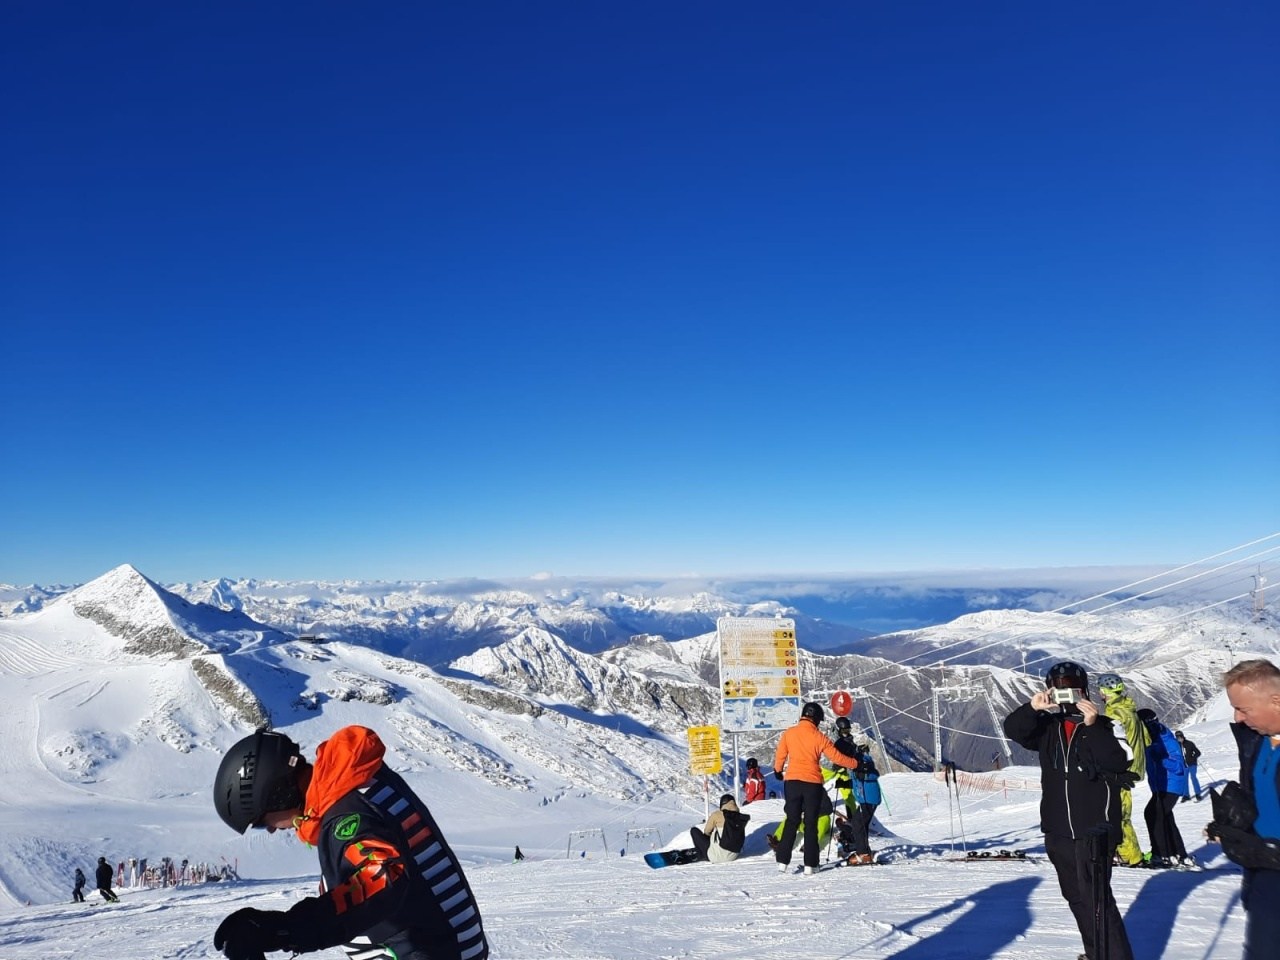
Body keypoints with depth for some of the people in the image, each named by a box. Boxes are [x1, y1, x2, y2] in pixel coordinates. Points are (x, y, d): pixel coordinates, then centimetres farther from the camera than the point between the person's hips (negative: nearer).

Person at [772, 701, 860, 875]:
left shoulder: (789, 733, 0)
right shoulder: (819, 737, -5)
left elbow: (780, 755, 7)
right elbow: (836, 757, 0)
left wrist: (778, 771, 26)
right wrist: (855, 764, 16)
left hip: (792, 781, 2)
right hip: (813, 783, -2)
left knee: (791, 821, 9)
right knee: (811, 823, 7)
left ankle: (783, 861, 4)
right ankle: (810, 864, 6)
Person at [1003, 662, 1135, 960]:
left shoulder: (1104, 726, -9)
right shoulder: (1047, 727, 4)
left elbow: (1120, 762, -23)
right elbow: (1013, 730, -9)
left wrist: (1093, 727, -32)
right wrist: (1031, 709, -25)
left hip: (1094, 832, -6)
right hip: (1058, 832, 6)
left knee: (1096, 898, -7)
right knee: (1076, 897, 19)